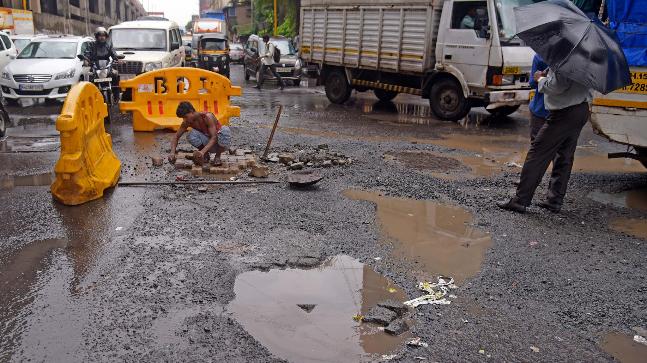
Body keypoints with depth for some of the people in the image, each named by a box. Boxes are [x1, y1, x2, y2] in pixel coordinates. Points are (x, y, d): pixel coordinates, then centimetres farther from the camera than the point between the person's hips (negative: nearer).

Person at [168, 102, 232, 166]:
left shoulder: (207, 117, -26)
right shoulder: (187, 122, -10)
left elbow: (214, 137, -33)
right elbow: (176, 136, -4)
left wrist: (202, 151, -48)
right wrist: (173, 152, -21)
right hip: (208, 144, 3)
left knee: (225, 130, -36)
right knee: (191, 135, -25)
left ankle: (217, 157, -13)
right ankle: (206, 155, -1)